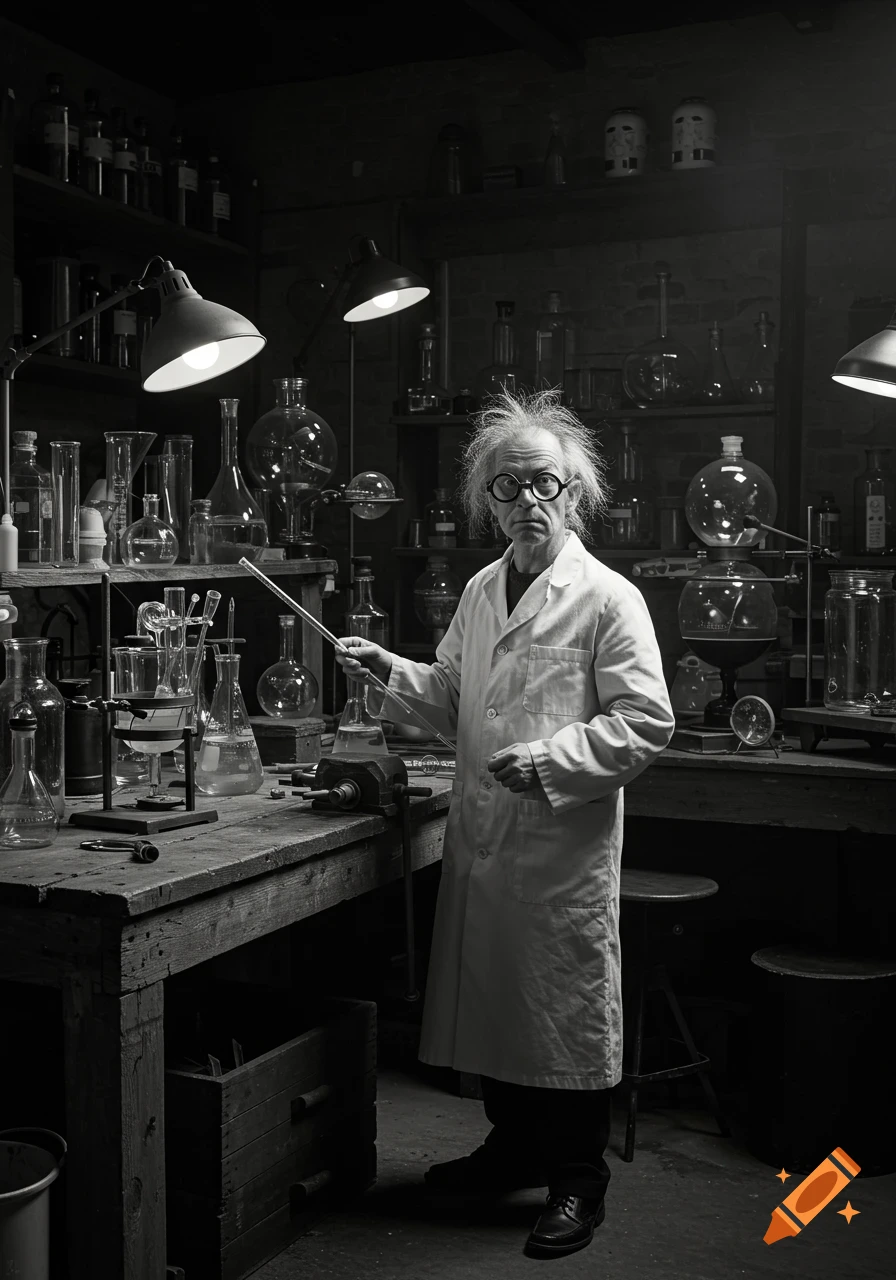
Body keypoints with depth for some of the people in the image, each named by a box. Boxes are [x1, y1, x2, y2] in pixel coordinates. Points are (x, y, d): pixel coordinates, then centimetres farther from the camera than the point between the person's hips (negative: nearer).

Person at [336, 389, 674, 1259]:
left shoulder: (608, 599, -9)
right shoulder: (479, 592, 12)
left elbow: (646, 721, -13)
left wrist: (549, 759, -21)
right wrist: (392, 670, 4)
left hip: (566, 843, -6)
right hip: (480, 834, 6)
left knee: (570, 1005, 5)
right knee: (490, 993, 16)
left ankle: (577, 1182, 22)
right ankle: (515, 1147, 37)